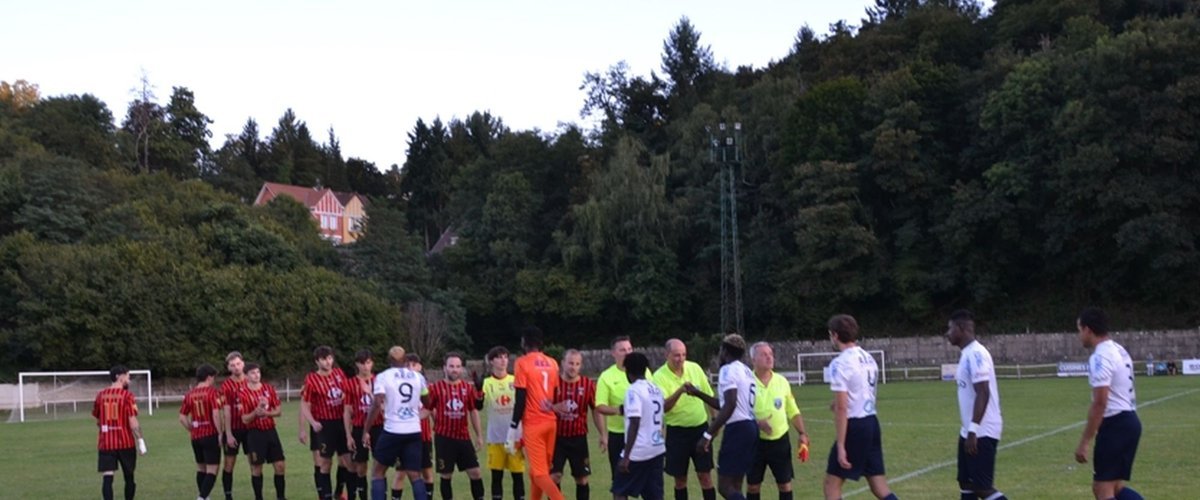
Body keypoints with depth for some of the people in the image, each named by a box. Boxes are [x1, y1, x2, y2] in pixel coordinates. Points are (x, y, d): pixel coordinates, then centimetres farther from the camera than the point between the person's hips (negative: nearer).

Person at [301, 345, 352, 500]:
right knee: (325, 464, -1)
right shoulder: (311, 380, -12)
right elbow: (304, 405, -10)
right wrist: (308, 426, -20)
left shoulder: (339, 373, 4)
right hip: (323, 425, -5)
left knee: (346, 460, 9)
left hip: (341, 422, 5)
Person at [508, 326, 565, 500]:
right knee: (539, 469, 16)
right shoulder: (552, 363, 9)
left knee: (539, 472, -4)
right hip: (551, 422, 6)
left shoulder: (522, 363, -9)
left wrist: (513, 428, -7)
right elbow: (557, 395, 13)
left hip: (533, 424, -6)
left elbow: (521, 399, -12)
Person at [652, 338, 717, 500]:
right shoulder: (660, 376, -11)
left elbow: (709, 396, 11)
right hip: (677, 431, -2)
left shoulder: (695, 368, -1)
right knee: (680, 478, 6)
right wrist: (679, 391, -37)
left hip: (700, 427, 2)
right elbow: (663, 406, -24)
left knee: (705, 476, 1)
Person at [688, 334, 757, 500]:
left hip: (737, 429, -9)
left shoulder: (728, 370, -10)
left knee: (725, 486, -7)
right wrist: (698, 393, 29)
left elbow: (730, 406, -24)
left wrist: (708, 435, -23)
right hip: (751, 427, 9)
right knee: (735, 486, 14)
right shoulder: (746, 370, 18)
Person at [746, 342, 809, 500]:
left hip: (780, 440, 2)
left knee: (785, 483, 4)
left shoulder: (782, 381, 3)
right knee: (753, 485, 5)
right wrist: (757, 423, -24)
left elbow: (793, 411, 10)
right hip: (755, 442, -2)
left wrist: (802, 434, 0)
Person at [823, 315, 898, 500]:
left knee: (832, 483, 3)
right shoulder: (868, 358, 10)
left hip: (855, 426, -8)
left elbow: (841, 408, -19)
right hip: (872, 423, 8)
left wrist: (841, 446, -18)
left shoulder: (840, 363, -15)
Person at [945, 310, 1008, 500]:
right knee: (966, 483, 12)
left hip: (982, 432, -10)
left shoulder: (975, 354, -17)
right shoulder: (967, 354, 14)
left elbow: (983, 394, -24)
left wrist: (973, 430, -25)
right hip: (971, 431, 10)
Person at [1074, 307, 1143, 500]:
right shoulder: (1120, 351, 15)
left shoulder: (1100, 357, -16)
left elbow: (1100, 403, -22)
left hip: (1115, 425, -10)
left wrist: (1084, 442, -20)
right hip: (1130, 421, 10)